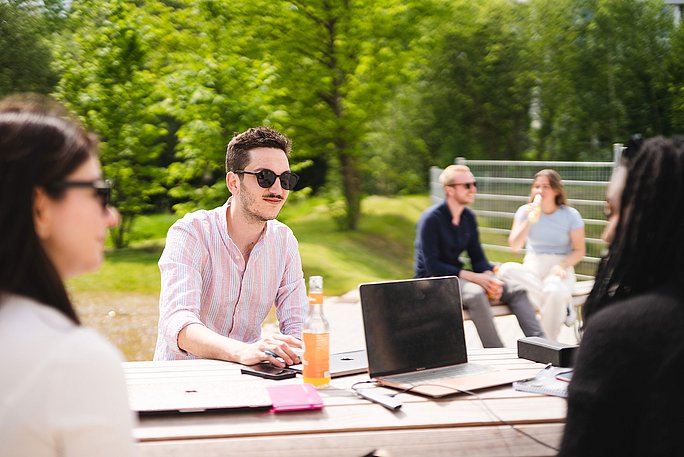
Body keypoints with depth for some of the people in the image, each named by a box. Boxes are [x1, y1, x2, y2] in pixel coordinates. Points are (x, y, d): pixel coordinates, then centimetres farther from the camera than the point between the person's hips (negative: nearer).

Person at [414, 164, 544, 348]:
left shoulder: (469, 217, 8)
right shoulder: (431, 219, -14)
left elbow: (478, 258, 12)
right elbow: (432, 266, -19)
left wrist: (489, 278, -11)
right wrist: (473, 277, -23)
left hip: (456, 276, 8)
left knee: (516, 290, -9)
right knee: (476, 293, -37)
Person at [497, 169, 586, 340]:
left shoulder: (570, 215, -1)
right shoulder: (525, 211, 3)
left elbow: (579, 250, 0)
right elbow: (515, 246, -6)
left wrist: (562, 265, -18)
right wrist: (529, 221, -17)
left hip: (560, 269, -2)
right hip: (532, 267, 3)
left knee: (554, 291, -39)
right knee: (507, 270, -32)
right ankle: (562, 303, -20)